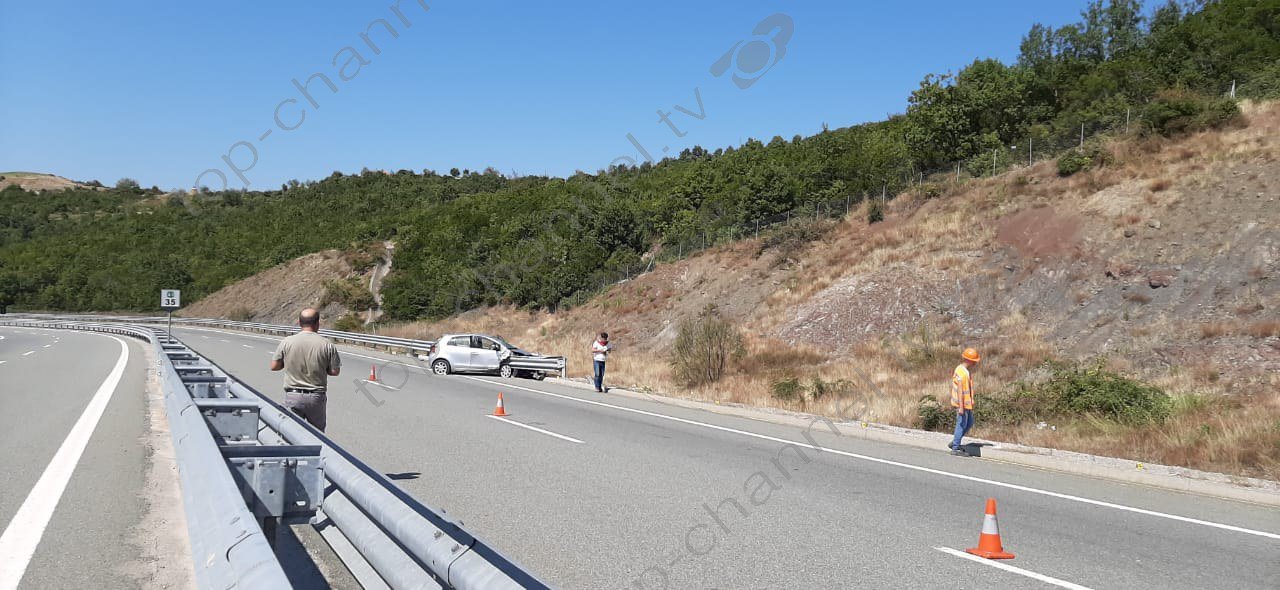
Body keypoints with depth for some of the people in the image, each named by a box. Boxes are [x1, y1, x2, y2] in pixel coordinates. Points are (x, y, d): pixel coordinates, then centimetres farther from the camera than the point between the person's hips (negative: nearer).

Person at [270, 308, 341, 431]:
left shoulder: (286, 342, -4)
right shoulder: (327, 345, -8)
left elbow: (274, 366, 2)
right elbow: (334, 371, -5)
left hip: (292, 397, 1)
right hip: (317, 397, -1)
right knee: (318, 433, 15)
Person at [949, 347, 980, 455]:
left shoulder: (967, 371, 10)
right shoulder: (961, 372, -21)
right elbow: (959, 390, -24)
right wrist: (961, 407, -25)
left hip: (967, 403, 10)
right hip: (962, 404, -10)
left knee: (969, 424, 17)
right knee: (962, 425, -2)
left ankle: (954, 443, 25)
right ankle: (955, 448, 7)